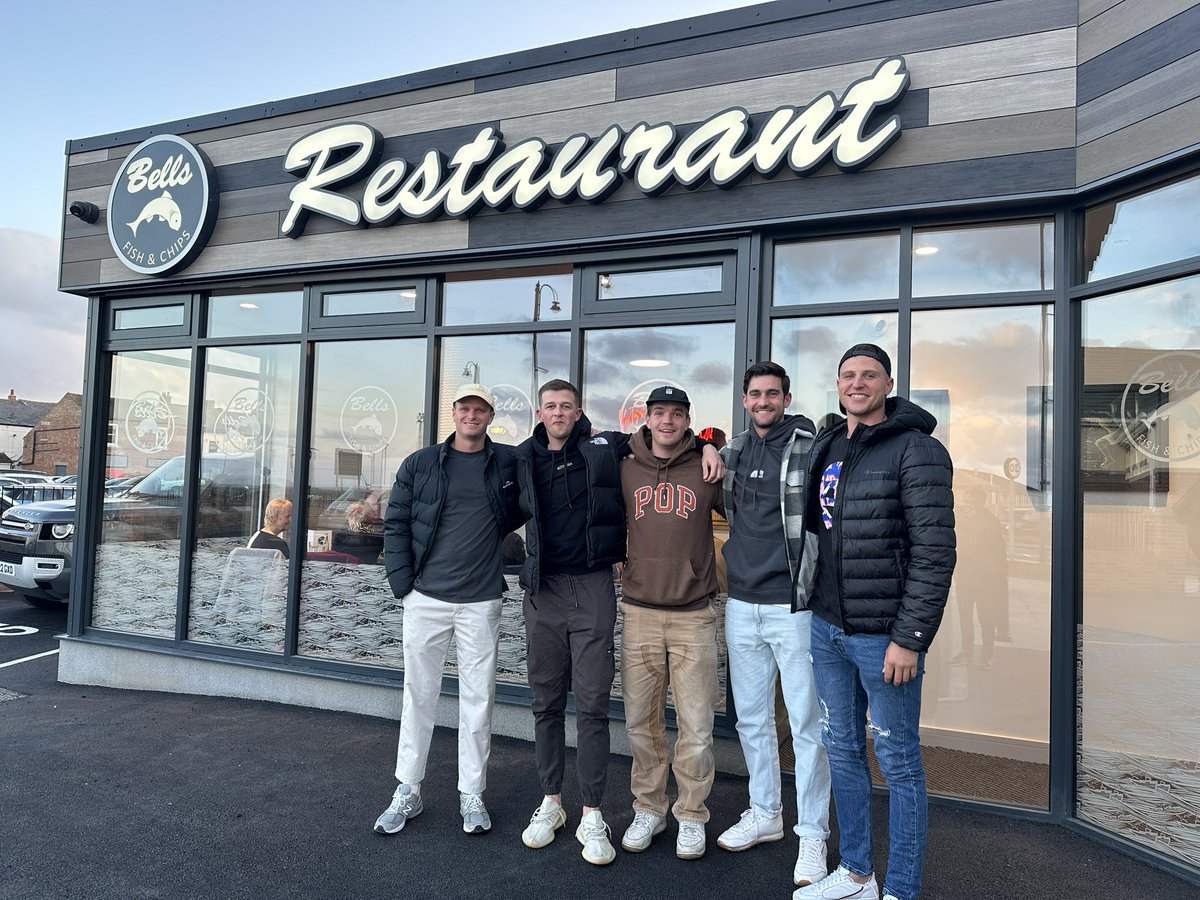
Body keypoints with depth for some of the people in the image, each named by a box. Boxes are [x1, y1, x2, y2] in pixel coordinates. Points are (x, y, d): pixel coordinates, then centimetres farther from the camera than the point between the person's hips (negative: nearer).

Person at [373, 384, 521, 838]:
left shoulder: (509, 463, 2)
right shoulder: (420, 464, 2)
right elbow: (395, 524, 4)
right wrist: (403, 583, -4)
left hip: (481, 602, 0)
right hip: (426, 599, 0)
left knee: (478, 699, 7)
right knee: (418, 695, 10)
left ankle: (471, 794, 22)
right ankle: (408, 792, 25)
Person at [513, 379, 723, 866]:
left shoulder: (605, 448, 0)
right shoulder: (525, 459, 7)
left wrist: (707, 445, -3)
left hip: (593, 588, -2)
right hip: (543, 589, 3)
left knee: (592, 705, 1)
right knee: (546, 702, 11)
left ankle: (591, 816, 13)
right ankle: (551, 802, 27)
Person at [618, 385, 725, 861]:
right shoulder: (626, 472, 6)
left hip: (694, 616, -1)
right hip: (639, 613, 2)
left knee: (696, 724, 4)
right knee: (641, 721, 10)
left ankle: (691, 816, 22)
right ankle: (648, 809, 27)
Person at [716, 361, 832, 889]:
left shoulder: (812, 449, -8)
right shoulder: (732, 453, 9)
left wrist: (821, 591, -13)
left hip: (793, 607, -5)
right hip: (741, 606, 6)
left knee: (806, 724, 3)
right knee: (751, 718, 16)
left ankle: (813, 835, 19)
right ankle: (764, 815, 33)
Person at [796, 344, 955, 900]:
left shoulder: (917, 451, -11)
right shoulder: (825, 447, 10)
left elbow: (935, 552, -16)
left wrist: (910, 638, -18)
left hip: (884, 635, -7)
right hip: (827, 627, 7)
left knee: (898, 763, 6)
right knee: (842, 750, 17)